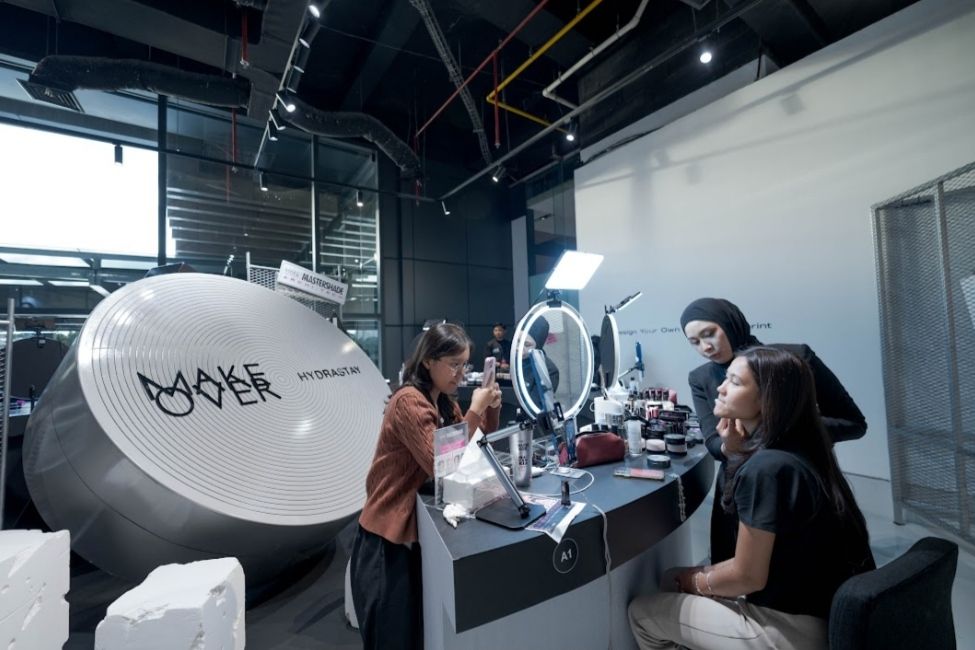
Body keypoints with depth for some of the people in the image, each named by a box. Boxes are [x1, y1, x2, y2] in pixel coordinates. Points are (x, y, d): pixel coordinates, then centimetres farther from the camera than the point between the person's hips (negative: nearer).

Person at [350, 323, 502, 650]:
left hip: (417, 531, 8)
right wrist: (474, 411, -27)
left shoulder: (444, 401, 3)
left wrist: (491, 409, -8)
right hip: (387, 539, -8)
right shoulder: (409, 401, -23)